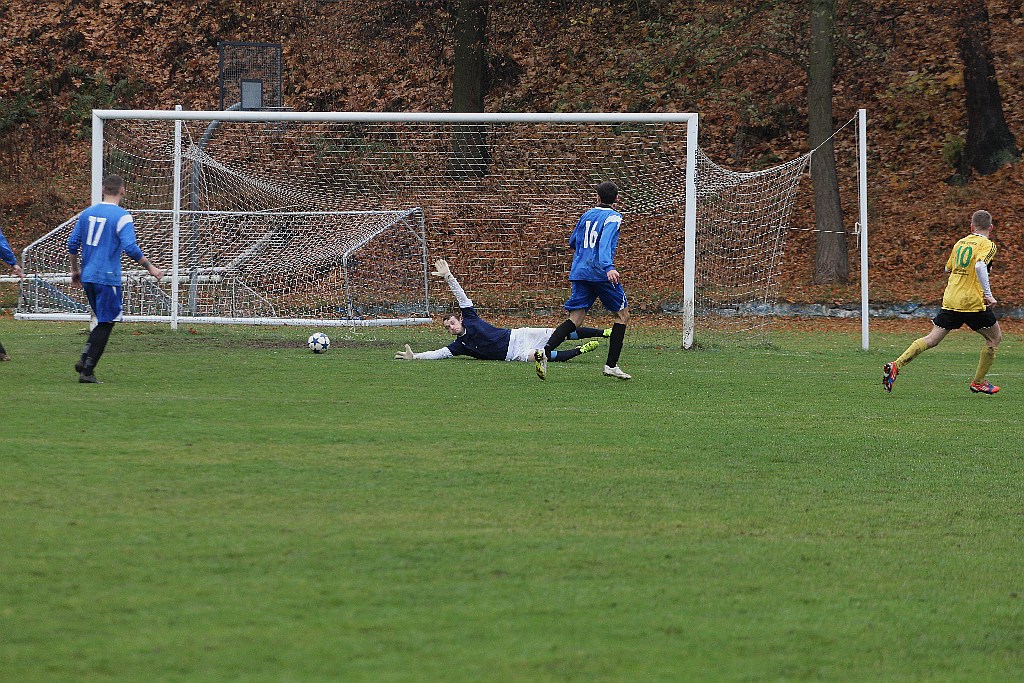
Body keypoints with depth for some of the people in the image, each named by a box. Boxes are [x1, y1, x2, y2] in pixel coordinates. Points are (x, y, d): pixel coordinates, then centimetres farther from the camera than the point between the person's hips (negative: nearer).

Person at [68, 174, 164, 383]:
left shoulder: (87, 213, 9)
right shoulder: (122, 217, -10)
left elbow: (72, 243, 12)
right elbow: (130, 248, -19)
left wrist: (75, 269, 25)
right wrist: (150, 267, -9)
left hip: (87, 278, 7)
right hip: (108, 278, -7)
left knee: (103, 321, 20)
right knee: (105, 324, 0)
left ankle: (84, 360, 6)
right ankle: (87, 372, -5)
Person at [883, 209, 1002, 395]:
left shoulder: (960, 243, 15)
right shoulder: (987, 245, -5)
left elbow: (948, 268, 27)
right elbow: (980, 266, -24)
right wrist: (988, 294, -21)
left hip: (950, 301, 6)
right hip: (973, 302, -6)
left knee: (932, 339, 3)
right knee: (995, 338, 15)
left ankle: (895, 366, -12)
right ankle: (979, 382, 17)